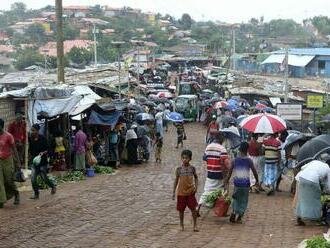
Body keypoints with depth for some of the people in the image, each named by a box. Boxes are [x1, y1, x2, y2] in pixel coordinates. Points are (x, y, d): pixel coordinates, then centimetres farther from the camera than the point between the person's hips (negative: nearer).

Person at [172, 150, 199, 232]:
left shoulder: (192, 168, -2)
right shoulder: (179, 169, -3)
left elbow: (196, 178, 11)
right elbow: (176, 180, 3)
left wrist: (196, 187, -5)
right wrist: (174, 192, 2)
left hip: (190, 192, 0)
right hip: (181, 192, 0)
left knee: (193, 208, -1)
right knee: (181, 209, 8)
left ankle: (195, 225, 9)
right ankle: (181, 224, 23)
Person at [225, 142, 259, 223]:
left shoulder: (235, 160, -2)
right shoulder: (249, 161, -6)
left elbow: (230, 172, 0)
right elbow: (254, 171, -1)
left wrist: (227, 181, 9)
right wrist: (257, 181, 13)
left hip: (237, 183, 1)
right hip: (246, 184, -1)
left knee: (236, 199, 18)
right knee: (244, 201, 10)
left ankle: (234, 212, 0)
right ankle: (239, 216, 4)